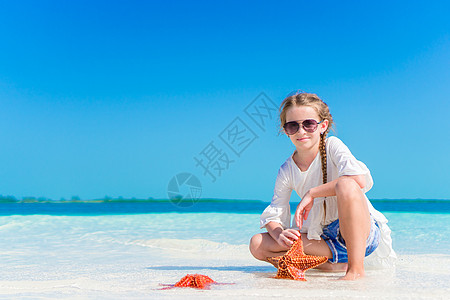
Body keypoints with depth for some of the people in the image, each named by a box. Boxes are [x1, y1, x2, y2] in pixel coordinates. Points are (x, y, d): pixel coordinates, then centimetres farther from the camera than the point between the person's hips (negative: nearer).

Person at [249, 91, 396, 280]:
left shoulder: (332, 146, -9)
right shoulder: (287, 171, 1)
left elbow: (360, 179, -28)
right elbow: (272, 216, 2)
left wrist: (312, 193, -24)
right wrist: (280, 235, -22)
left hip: (362, 232, -4)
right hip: (324, 239, 5)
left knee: (345, 184, -35)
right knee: (258, 244, -11)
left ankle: (356, 269, -26)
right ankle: (337, 262, -14)